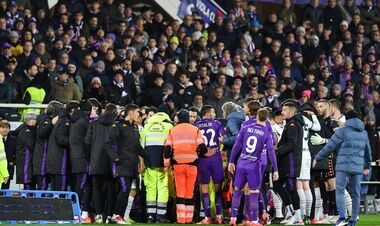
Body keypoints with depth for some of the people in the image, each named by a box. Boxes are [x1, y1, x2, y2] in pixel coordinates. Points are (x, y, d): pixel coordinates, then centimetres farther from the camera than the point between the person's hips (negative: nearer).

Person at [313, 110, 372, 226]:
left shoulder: (342, 131, -2)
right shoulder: (364, 133, 15)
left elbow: (329, 146, 0)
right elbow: (368, 151, 25)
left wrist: (317, 158, 11)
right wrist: (367, 165, 40)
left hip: (344, 166, -5)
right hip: (358, 168, 5)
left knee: (340, 190, -5)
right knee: (356, 193, 9)